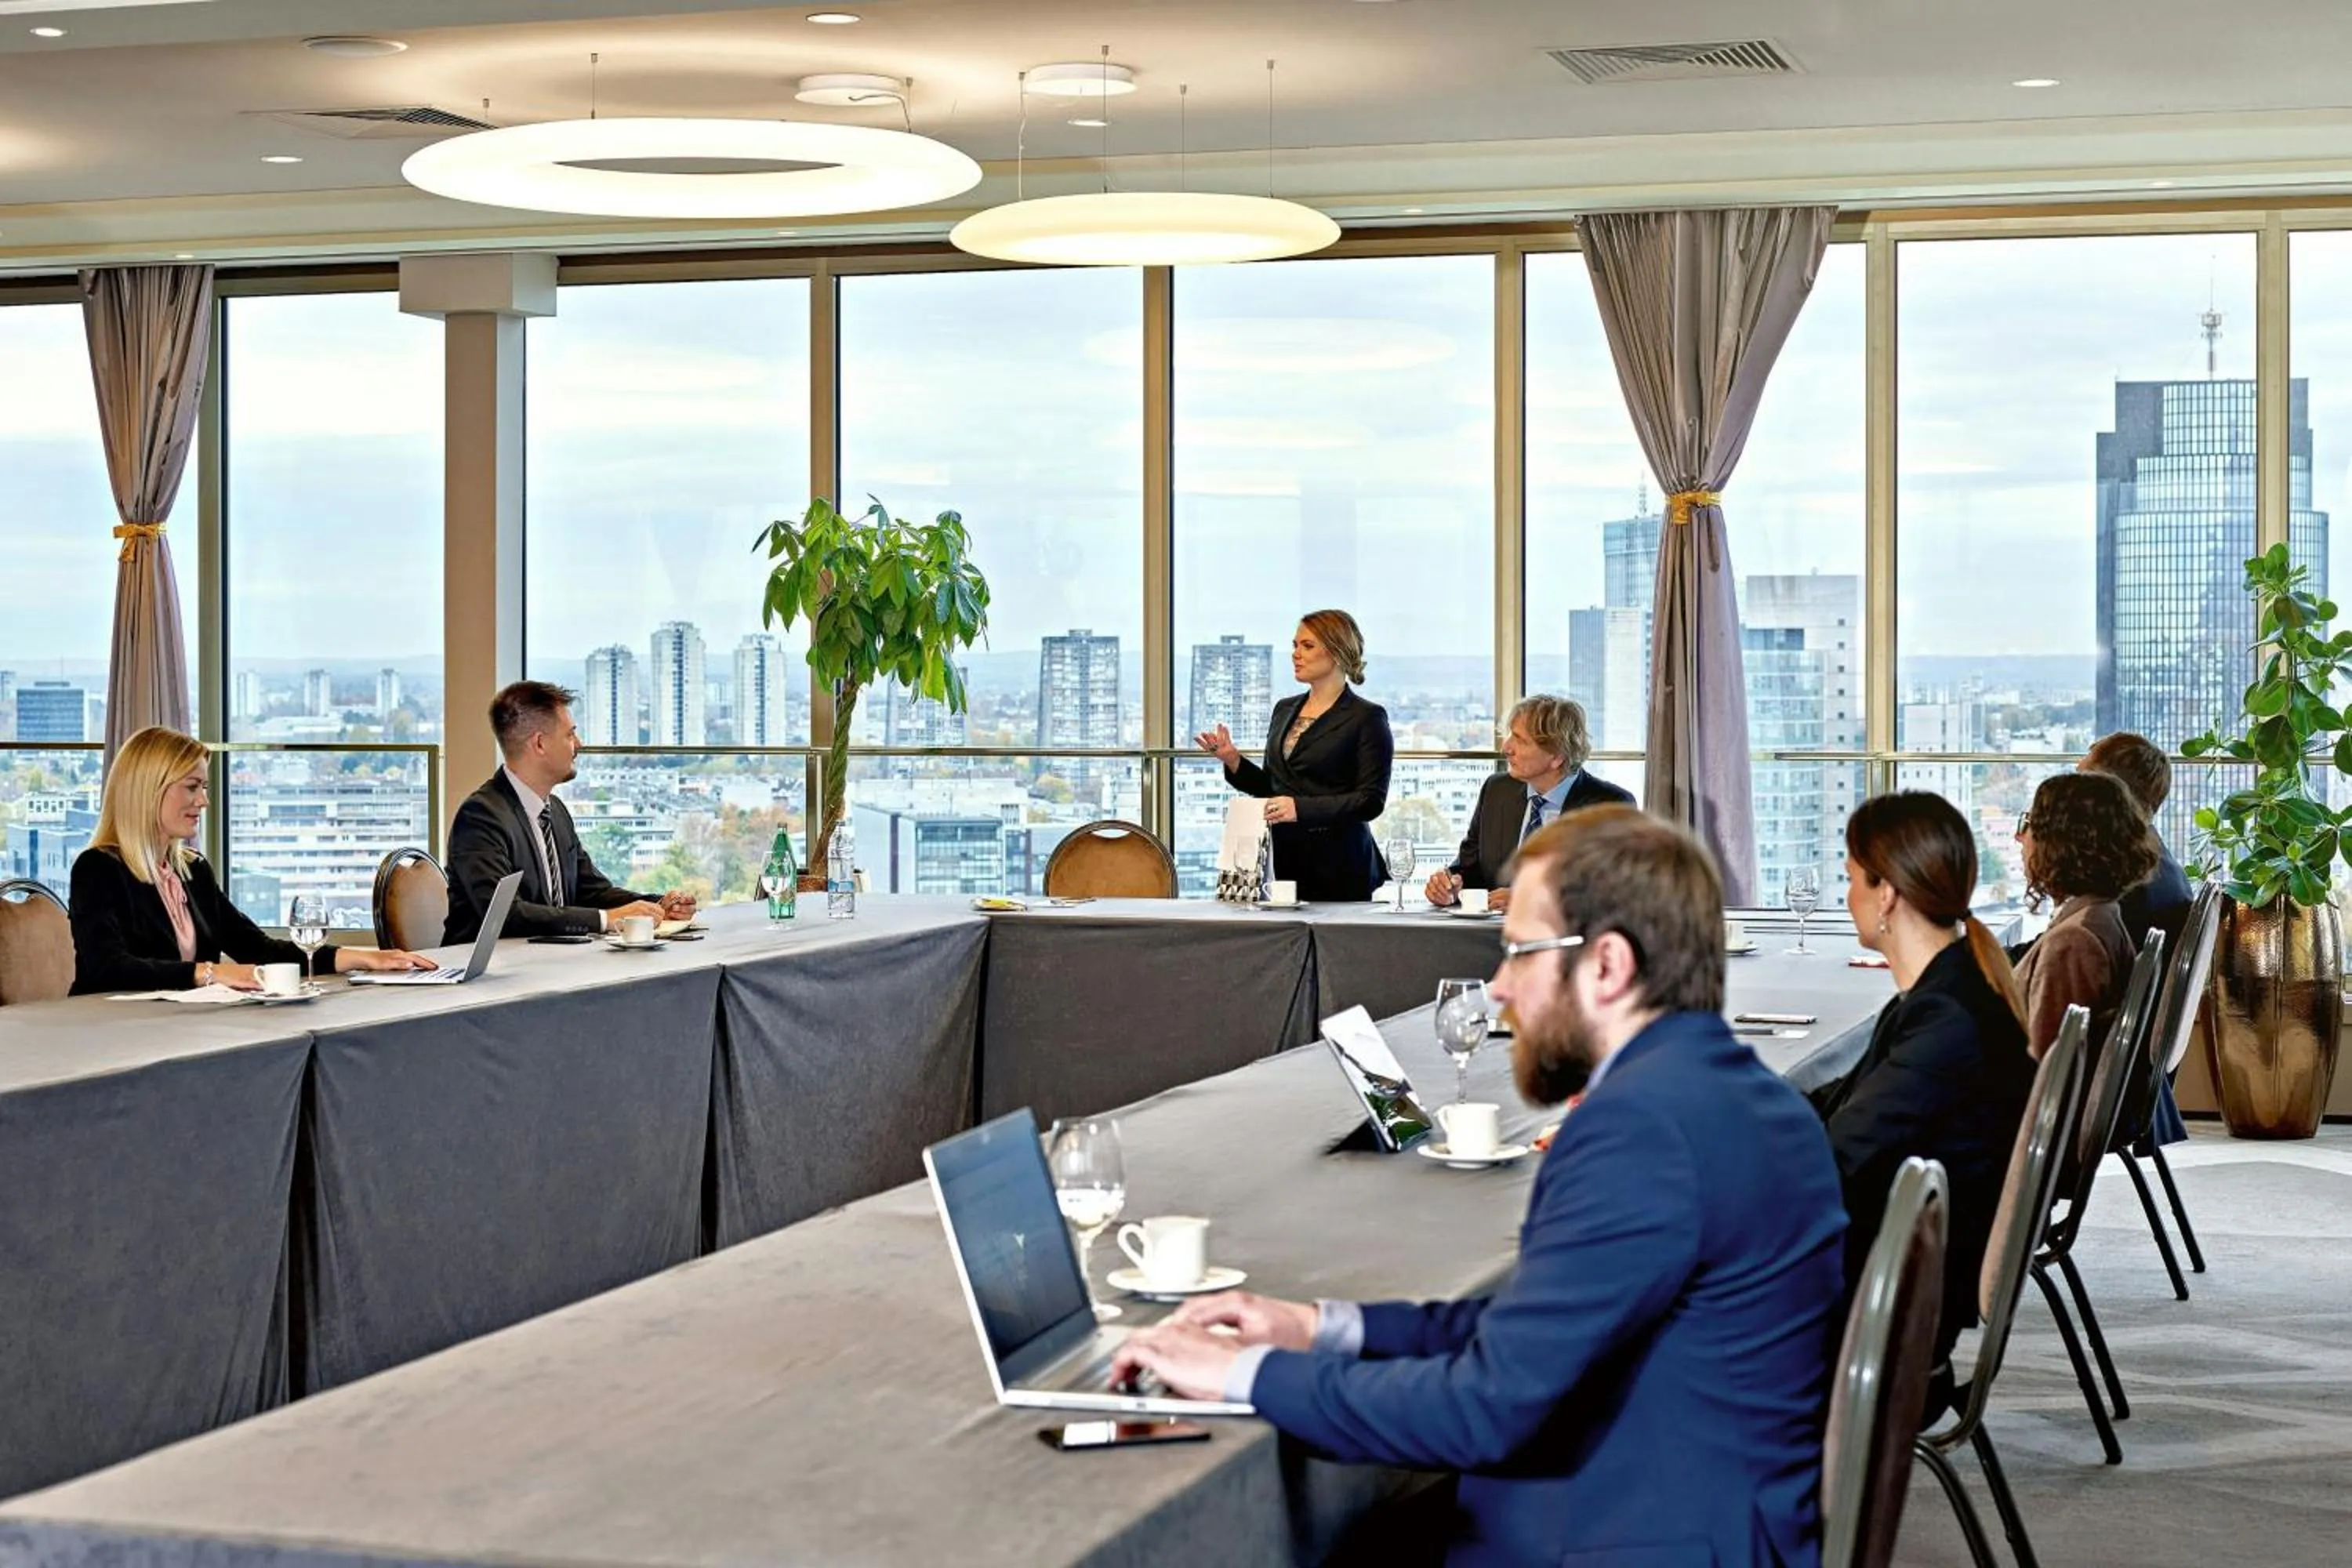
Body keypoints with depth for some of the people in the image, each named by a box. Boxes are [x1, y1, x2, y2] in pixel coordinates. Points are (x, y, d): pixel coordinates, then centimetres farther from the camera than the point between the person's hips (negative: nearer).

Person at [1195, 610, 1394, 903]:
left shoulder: (1366, 718, -5)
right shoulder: (1285, 709, 15)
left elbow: (1371, 801, -12)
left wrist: (1301, 808, -22)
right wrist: (1233, 760, 5)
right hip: (1282, 862, 5)